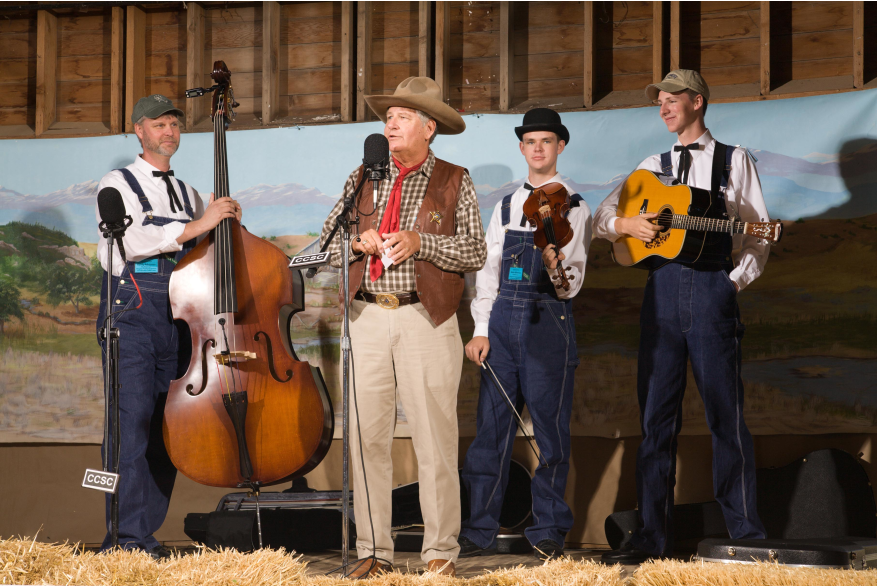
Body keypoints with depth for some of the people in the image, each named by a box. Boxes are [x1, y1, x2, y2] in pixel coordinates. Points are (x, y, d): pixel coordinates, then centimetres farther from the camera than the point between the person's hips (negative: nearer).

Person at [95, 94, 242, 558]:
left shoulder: (188, 194, 24)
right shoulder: (118, 185, 7)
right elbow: (129, 239, -12)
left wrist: (228, 220, 4)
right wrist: (197, 226, -17)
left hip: (180, 311, 5)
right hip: (132, 307, -5)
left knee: (167, 422, 0)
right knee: (133, 416, -14)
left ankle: (146, 533, 4)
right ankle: (127, 536, -15)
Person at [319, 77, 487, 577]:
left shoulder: (455, 183, 6)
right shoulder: (362, 179, 16)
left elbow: (475, 253, -1)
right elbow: (328, 244, 15)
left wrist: (420, 242, -13)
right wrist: (358, 242, -6)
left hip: (426, 320, -3)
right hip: (367, 317, 3)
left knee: (435, 437, -4)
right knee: (366, 436, 0)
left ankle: (441, 551, 1)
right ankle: (373, 550, 6)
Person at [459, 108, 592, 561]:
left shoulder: (573, 207, 3)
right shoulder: (506, 206, 16)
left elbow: (571, 285, -4)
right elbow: (488, 269, 15)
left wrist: (556, 268, -27)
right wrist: (480, 329, 5)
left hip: (548, 322, -4)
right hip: (502, 320, 4)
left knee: (550, 429, -1)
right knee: (491, 426, 3)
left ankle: (548, 532, 7)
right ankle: (480, 532, 8)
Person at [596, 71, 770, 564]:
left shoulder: (734, 161, 10)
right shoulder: (654, 167, 19)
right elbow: (602, 217, 17)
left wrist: (735, 281, -7)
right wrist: (626, 223, -5)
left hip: (712, 287, -3)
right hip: (663, 288, 3)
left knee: (726, 413, -4)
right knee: (657, 415, 1)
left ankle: (746, 533, 2)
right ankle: (654, 535, 3)